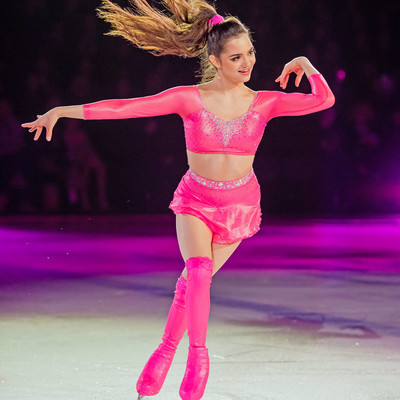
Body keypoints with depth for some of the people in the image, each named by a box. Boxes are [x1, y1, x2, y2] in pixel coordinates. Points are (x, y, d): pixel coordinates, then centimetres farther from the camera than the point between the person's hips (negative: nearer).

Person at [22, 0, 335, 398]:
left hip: (240, 204, 2)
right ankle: (198, 354, -8)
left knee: (193, 279, 4)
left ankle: (167, 349, 23)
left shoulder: (264, 102, -7)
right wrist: (63, 110, -19)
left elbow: (323, 100, -12)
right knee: (200, 271, -22)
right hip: (195, 200, -1)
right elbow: (126, 107, -16)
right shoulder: (190, 99, -12)